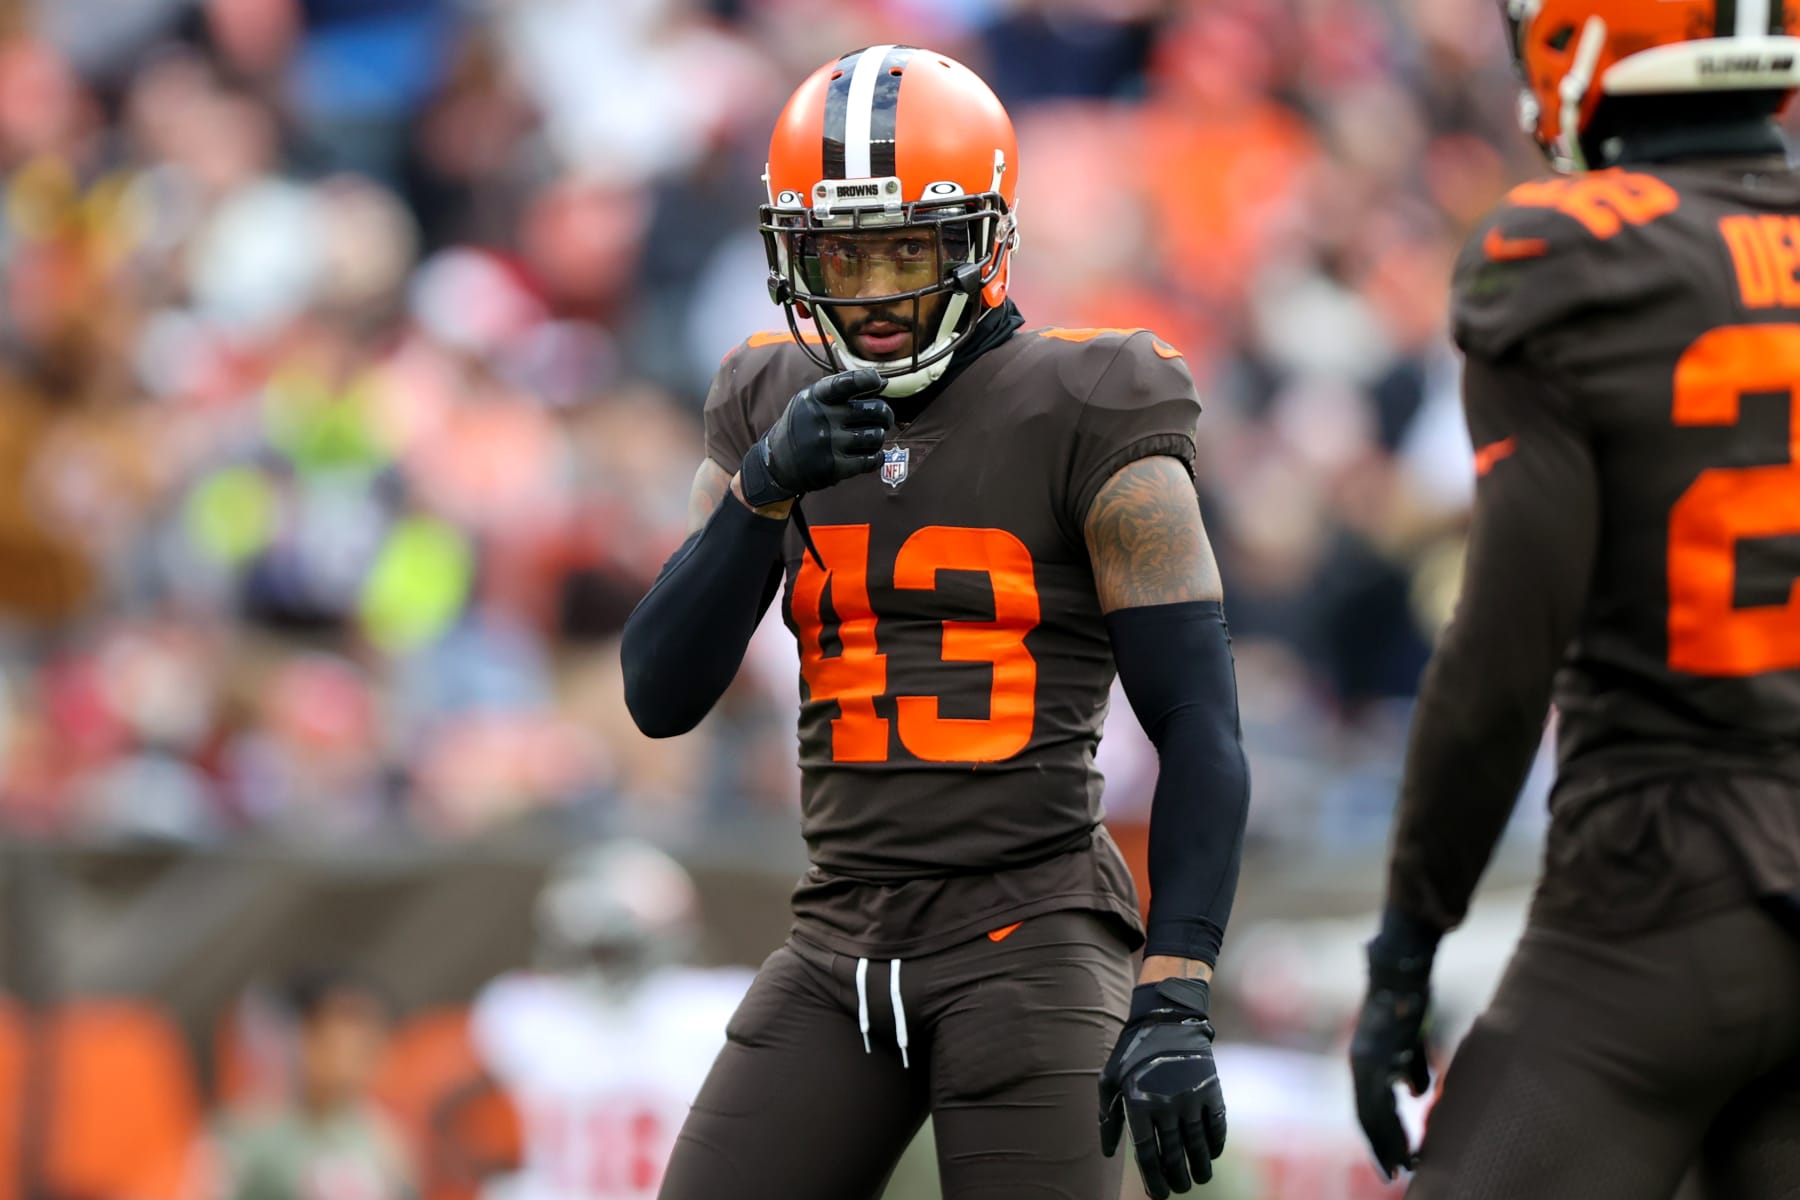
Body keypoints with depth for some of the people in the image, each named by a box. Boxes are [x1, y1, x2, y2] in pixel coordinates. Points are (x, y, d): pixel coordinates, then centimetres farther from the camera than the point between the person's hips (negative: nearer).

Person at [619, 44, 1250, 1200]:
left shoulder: (1082, 419, -7)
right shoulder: (776, 406, 10)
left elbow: (1202, 734, -10)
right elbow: (661, 697, 3)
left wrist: (1175, 1005, -19)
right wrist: (767, 488, -13)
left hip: (1026, 937, -5)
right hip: (844, 939, 5)